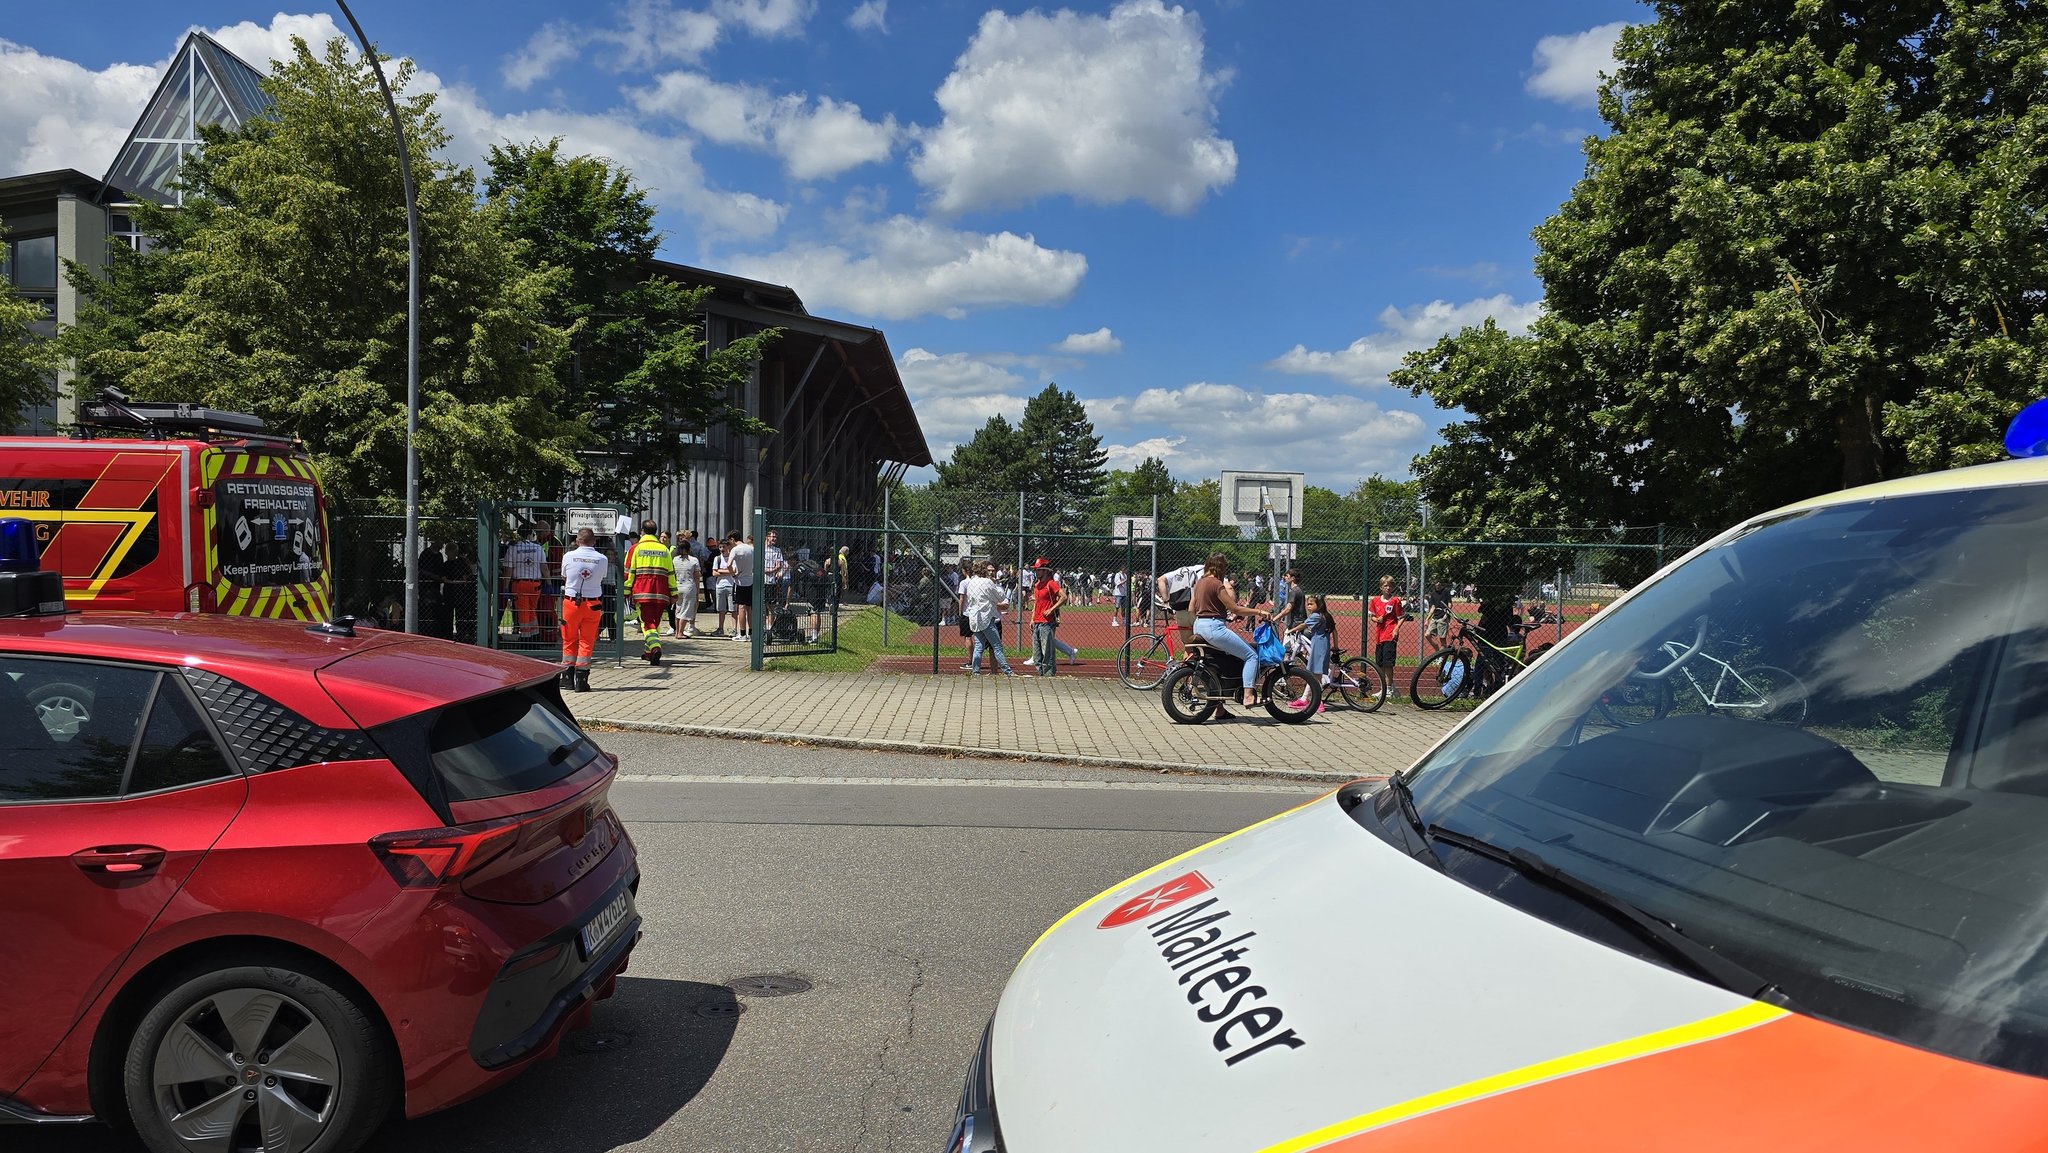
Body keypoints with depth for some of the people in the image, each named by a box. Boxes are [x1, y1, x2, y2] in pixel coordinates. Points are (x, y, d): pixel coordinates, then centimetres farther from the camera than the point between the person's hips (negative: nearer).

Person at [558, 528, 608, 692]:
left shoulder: (568, 556, -4)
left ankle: (568, 678, 16)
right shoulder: (602, 559, -4)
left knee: (569, 640, 12)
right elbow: (602, 579, 5)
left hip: (571, 602, 0)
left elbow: (564, 577, 9)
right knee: (587, 641, 6)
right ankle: (581, 680, 4)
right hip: (593, 603, 0)